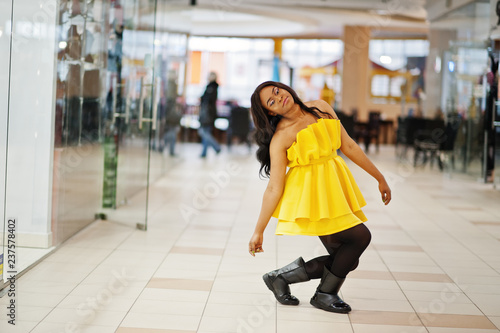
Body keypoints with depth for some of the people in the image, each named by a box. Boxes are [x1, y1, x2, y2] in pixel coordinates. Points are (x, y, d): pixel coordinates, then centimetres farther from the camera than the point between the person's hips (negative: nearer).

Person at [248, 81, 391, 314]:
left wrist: (379, 177, 10)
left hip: (335, 189, 7)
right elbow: (274, 188, -10)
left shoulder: (321, 108, 4)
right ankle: (325, 294, 4)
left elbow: (348, 146, 9)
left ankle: (282, 276, 13)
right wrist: (258, 231, -12)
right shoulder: (280, 138, -11)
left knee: (346, 260, 4)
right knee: (360, 236, -15)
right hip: (310, 196, -7)